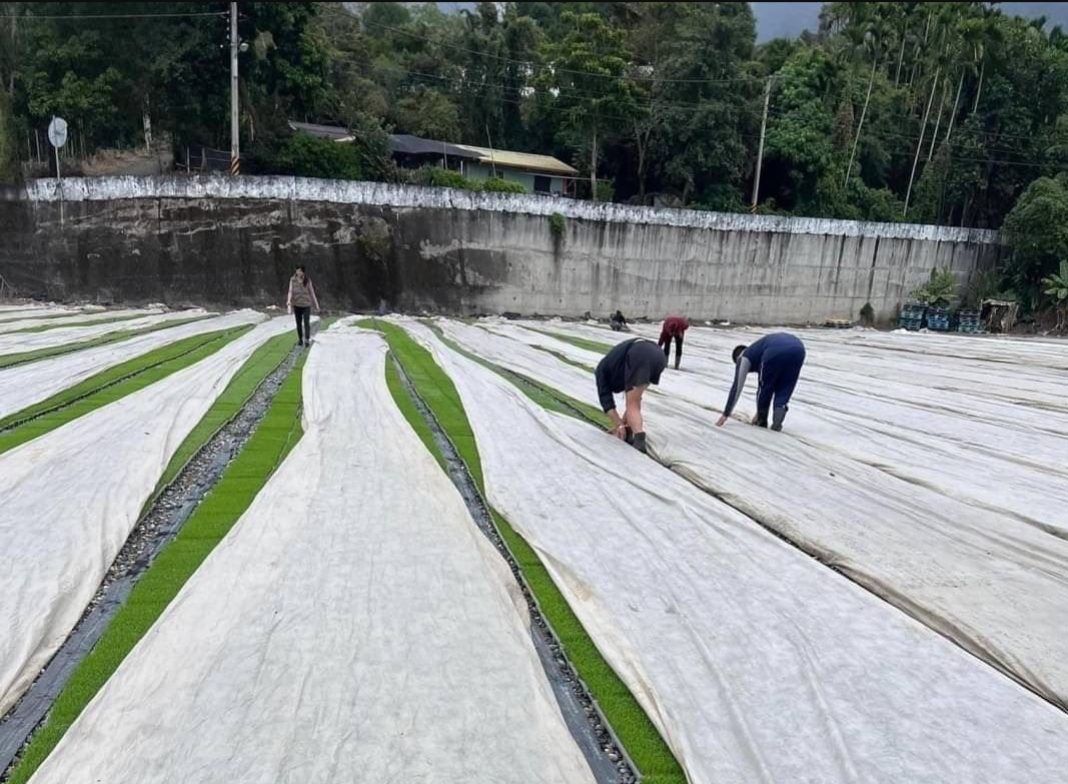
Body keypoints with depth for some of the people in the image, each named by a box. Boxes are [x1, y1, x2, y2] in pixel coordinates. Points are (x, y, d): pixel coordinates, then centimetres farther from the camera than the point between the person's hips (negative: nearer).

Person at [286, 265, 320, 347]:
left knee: (306, 322, -13)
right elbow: (290, 292, -8)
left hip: (306, 305, -2)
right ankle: (300, 340, 20)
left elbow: (312, 293, 0)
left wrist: (316, 305, 2)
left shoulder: (308, 280, -6)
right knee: (299, 323, 7)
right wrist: (289, 304, -21)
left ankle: (307, 340, -14)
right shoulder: (292, 280, -4)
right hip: (297, 305, 2)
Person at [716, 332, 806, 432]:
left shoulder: (744, 357, 27)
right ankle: (777, 422, 6)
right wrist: (760, 412, 62)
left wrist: (725, 414, 26)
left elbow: (737, 387, 22)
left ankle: (762, 421, 30)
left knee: (765, 386, 20)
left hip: (776, 352, -5)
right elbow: (764, 383, 53)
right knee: (784, 389, 21)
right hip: (798, 349, 6)